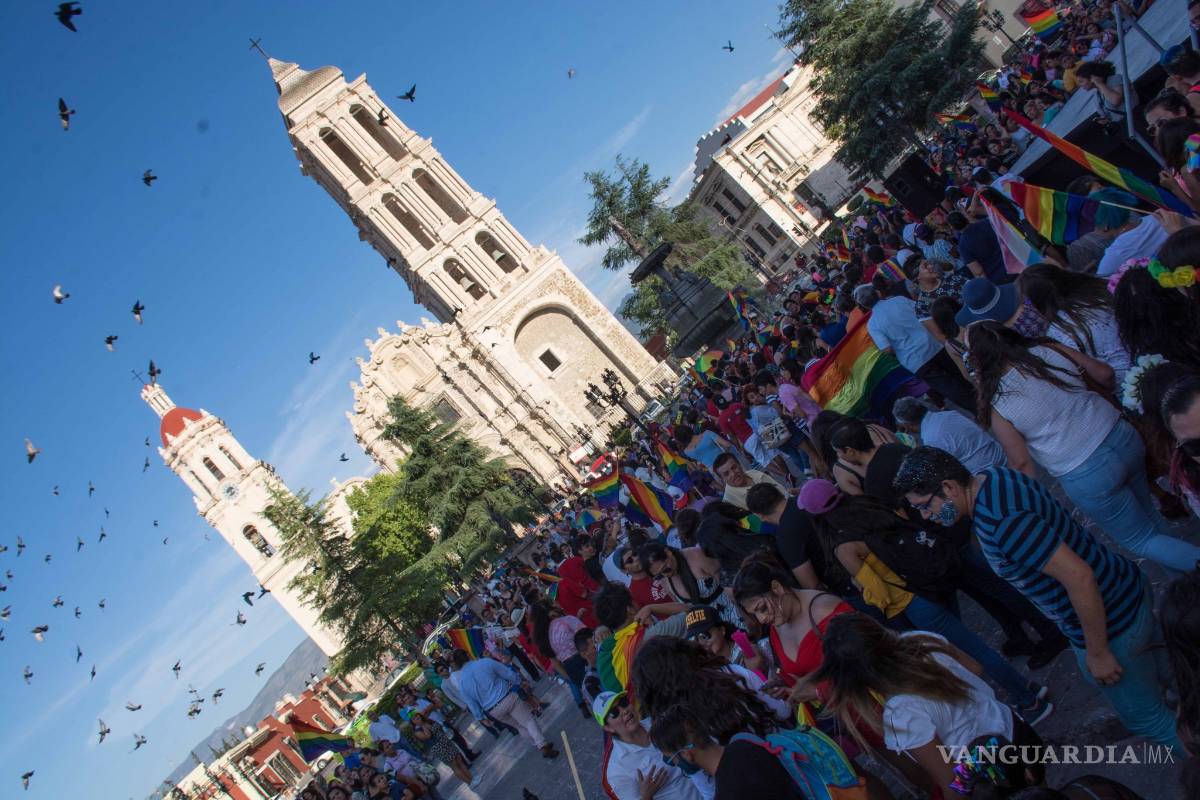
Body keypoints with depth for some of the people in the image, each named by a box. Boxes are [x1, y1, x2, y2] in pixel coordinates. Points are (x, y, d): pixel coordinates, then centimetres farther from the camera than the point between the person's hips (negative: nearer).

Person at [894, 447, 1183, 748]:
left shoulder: (1000, 522, -34)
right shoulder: (992, 477, -5)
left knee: (1146, 717, 14)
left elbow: (1079, 576, -34)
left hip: (1109, 623, -9)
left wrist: (1097, 652, -21)